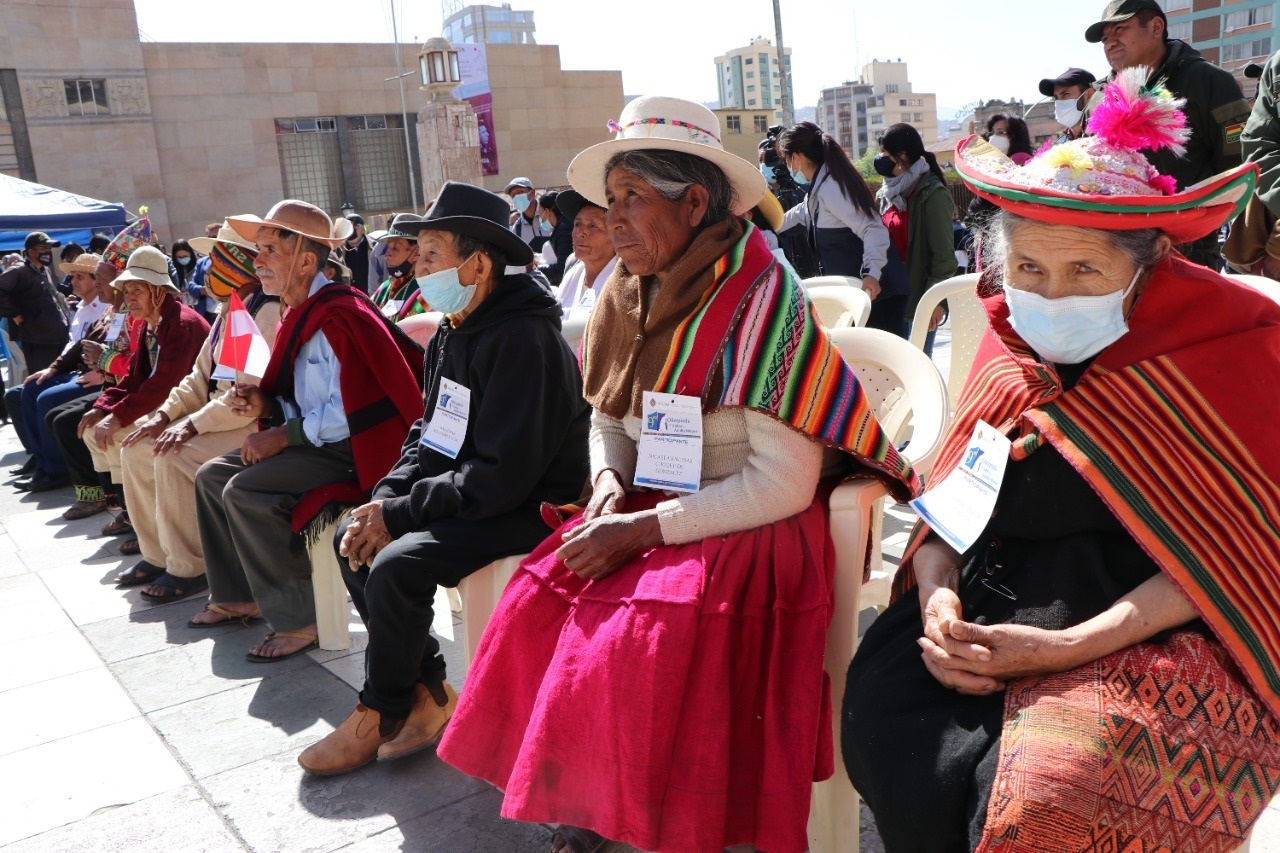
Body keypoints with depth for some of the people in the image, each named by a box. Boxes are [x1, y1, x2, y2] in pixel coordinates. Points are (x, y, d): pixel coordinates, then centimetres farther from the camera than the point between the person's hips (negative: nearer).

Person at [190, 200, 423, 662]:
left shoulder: (340, 316, -21)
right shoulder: (300, 314, 12)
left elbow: (351, 409, -26)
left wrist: (285, 434, -20)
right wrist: (266, 406, 1)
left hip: (352, 449, -11)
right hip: (313, 440, 11)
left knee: (246, 491, -24)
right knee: (211, 476, 10)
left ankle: (298, 620, -11)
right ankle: (237, 597, 23)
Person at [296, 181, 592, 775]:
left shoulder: (523, 338, -22)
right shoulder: (453, 334, 9)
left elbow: (504, 473, -26)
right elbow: (428, 435, 14)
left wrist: (401, 513, -19)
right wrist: (384, 499, -3)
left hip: (530, 506, -10)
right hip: (469, 496, 10)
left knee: (397, 564, -23)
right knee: (353, 539, 3)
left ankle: (382, 712, 3)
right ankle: (427, 696, 9)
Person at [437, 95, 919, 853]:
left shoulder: (760, 297, -18)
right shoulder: (627, 294, 4)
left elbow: (782, 485, -20)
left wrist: (646, 528, -19)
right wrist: (610, 484, -5)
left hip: (748, 530, -6)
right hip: (647, 513, 7)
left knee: (635, 638, -28)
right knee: (534, 609, -12)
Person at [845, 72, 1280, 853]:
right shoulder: (1010, 340, 9)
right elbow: (947, 503, 11)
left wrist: (1064, 650, -18)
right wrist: (939, 597, -10)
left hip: (1151, 635, -4)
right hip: (989, 611, 4)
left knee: (1040, 791, -29)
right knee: (885, 722, -22)